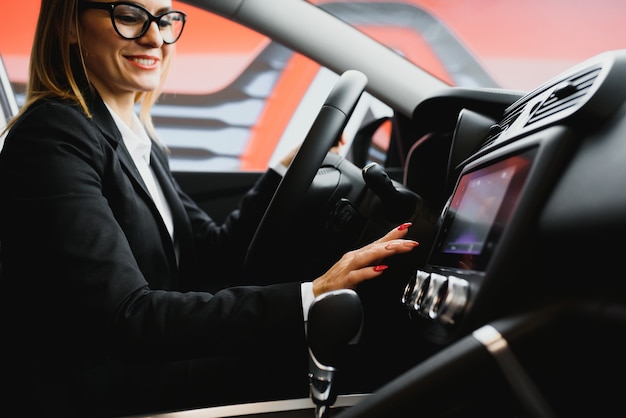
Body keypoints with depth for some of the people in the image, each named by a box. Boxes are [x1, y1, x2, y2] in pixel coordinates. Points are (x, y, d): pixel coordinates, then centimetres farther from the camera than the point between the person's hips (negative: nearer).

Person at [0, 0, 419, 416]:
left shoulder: (139, 139, 10)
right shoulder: (51, 138, -18)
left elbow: (211, 252, 8)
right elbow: (126, 317, -27)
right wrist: (306, 300, -33)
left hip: (146, 366, 8)